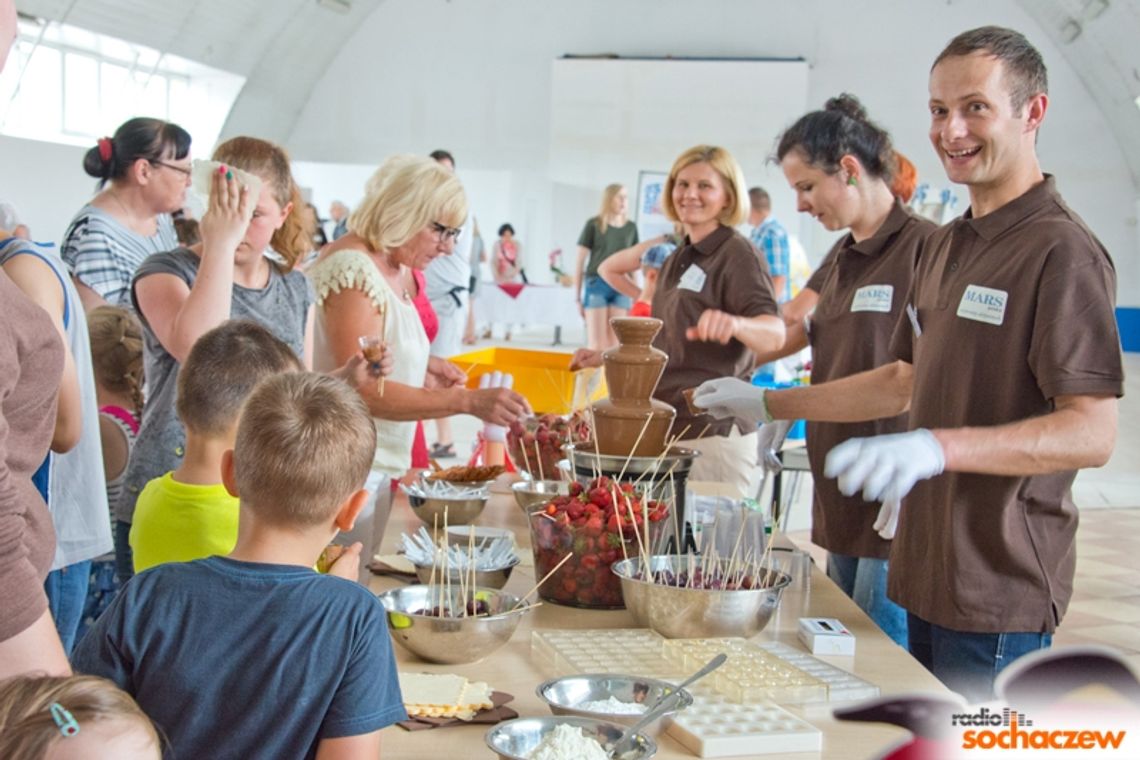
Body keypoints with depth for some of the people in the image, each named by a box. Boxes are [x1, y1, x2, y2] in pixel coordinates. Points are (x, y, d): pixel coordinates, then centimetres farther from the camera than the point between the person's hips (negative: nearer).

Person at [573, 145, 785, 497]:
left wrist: (734, 324, -43)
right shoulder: (678, 258, 16)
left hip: (713, 433, -8)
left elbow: (775, 334, -23)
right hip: (666, 428, 8)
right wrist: (603, 356, 20)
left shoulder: (736, 254, -9)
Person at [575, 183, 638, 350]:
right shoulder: (594, 224, 0)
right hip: (597, 284, -3)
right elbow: (580, 263, 2)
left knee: (614, 344, 5)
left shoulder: (631, 227, 9)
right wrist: (578, 297, -1)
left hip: (621, 288, 3)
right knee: (596, 344, -4)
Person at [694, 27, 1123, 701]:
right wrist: (767, 405, 22)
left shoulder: (1063, 251, -14)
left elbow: (1093, 432, -22)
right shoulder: (946, 245, 15)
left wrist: (937, 448, -35)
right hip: (930, 568, 8)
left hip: (999, 588, -8)